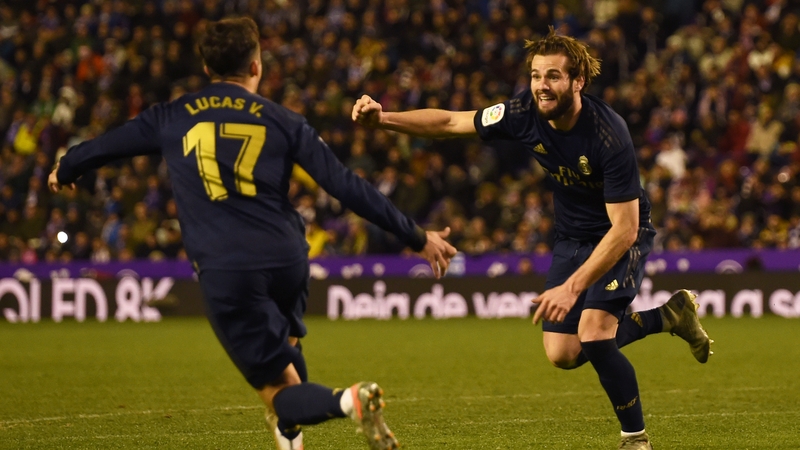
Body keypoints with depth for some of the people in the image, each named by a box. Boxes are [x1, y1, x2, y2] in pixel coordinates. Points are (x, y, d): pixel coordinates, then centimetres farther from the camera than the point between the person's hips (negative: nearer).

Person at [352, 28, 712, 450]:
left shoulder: (608, 136, -33)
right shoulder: (525, 112, -18)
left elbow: (625, 228, -33)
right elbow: (451, 122, -4)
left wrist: (572, 288, -38)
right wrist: (383, 118, -18)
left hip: (621, 237, -6)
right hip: (572, 236, 6)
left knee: (593, 332, -25)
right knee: (562, 354, 1)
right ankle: (669, 316, 22)